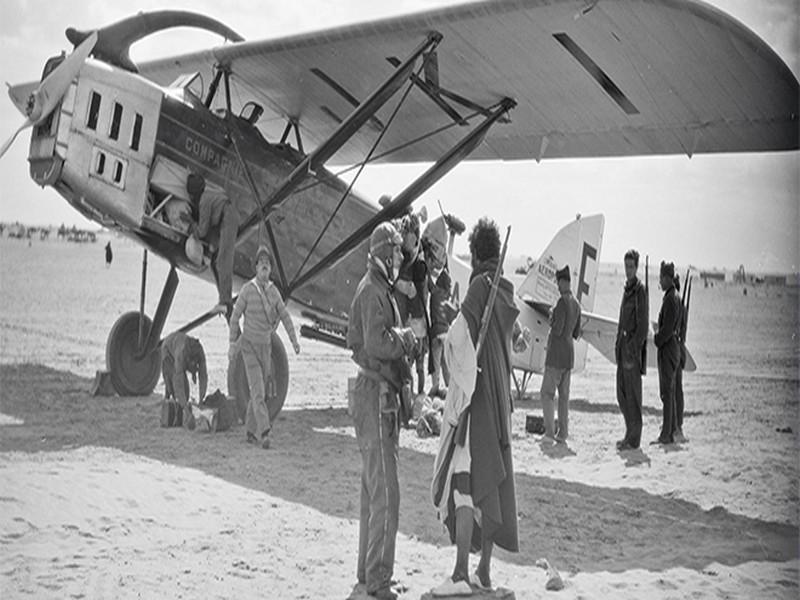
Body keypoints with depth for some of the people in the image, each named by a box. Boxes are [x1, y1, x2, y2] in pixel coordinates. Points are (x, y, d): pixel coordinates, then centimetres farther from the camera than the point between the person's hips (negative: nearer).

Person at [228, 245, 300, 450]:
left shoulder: (273, 291, 1)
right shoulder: (247, 289, -12)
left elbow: (284, 316, 5)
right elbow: (235, 317, -5)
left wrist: (294, 340, -7)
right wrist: (232, 345, -4)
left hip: (266, 347, 5)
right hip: (249, 346, -5)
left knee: (262, 391, 10)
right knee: (257, 390, -16)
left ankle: (251, 431, 25)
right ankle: (264, 433, -23)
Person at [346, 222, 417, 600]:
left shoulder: (380, 290, 17)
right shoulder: (372, 292, -15)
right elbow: (376, 343, -29)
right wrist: (405, 337, -13)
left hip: (381, 396, 11)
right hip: (375, 397, -11)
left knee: (373, 490, 15)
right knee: (384, 493, -8)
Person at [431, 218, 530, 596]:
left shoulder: (480, 287, -14)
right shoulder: (507, 292, 9)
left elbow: (459, 338, -26)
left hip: (475, 394, -8)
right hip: (500, 397, 8)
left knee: (465, 479, -8)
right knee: (492, 481, 10)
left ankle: (461, 573, -10)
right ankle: (485, 571, 17)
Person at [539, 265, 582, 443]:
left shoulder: (563, 301, -16)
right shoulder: (576, 304, 11)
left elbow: (557, 329, -20)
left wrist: (551, 318, -2)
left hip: (556, 354, -8)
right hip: (569, 354, 8)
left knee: (547, 393, -4)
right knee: (564, 395, 10)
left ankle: (549, 431, -9)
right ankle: (563, 432, 11)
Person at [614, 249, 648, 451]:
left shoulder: (640, 291, -12)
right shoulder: (627, 289, 15)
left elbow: (642, 326, -16)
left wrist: (632, 354, -18)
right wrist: (618, 347, 15)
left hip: (633, 347, -9)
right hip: (623, 347, 9)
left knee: (633, 394, -4)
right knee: (622, 394, 13)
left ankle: (634, 438, 2)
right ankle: (630, 433, 22)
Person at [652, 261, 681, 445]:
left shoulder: (670, 299, -17)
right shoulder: (675, 297, 14)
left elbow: (668, 328, -21)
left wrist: (657, 340, -11)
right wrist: (659, 337, 14)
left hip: (667, 349, -10)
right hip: (671, 348, 10)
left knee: (666, 392, -8)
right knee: (669, 392, 12)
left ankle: (666, 435, -7)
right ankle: (670, 433, 16)